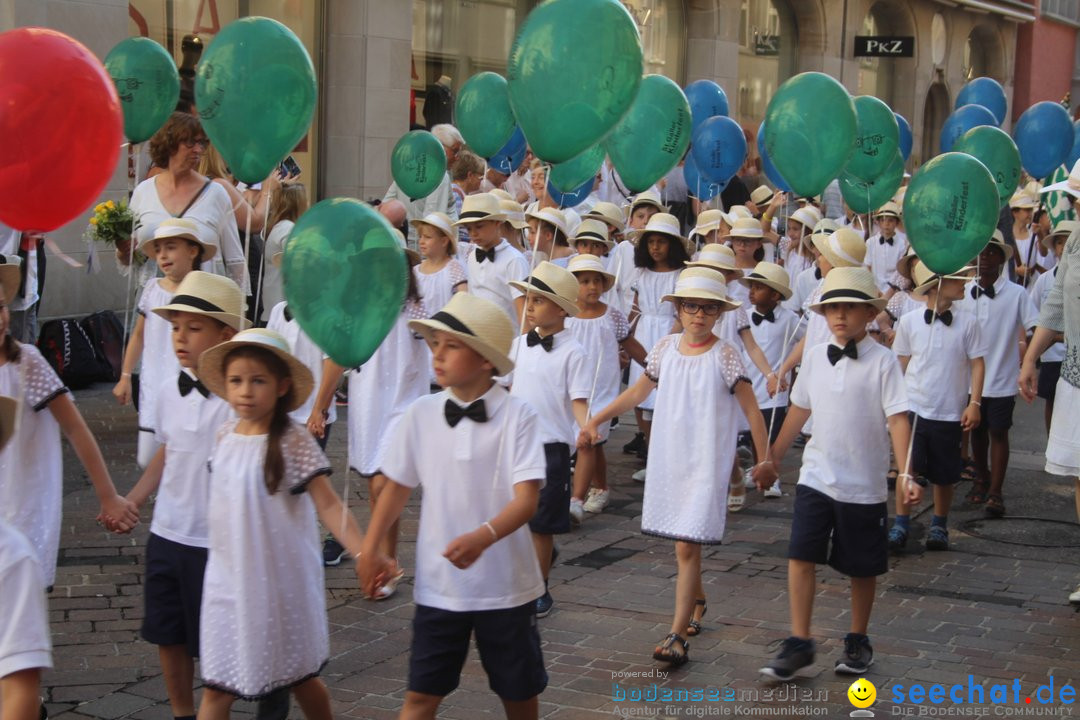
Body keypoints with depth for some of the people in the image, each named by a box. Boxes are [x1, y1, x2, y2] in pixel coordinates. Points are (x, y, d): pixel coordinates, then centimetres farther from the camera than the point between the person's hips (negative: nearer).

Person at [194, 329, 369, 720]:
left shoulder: (293, 442, -15)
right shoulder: (225, 435, 1)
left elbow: (328, 504, -17)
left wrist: (362, 552, -30)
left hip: (279, 581, -4)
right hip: (228, 580, 4)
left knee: (300, 676, 15)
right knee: (216, 686, 4)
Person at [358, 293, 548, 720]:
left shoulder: (518, 415, -12)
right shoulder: (422, 414, -3)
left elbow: (527, 498, -19)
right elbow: (398, 486, 9)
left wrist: (483, 537, -36)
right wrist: (369, 549, 5)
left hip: (504, 584, -2)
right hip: (438, 584, 2)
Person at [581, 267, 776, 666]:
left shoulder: (724, 355, -8)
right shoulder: (666, 349, 4)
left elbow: (752, 410, -6)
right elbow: (637, 393, 17)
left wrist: (765, 460, -7)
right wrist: (594, 422, 17)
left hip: (706, 465, -5)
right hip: (668, 459, 5)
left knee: (688, 547, -10)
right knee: (684, 545, 15)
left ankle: (677, 636, -10)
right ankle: (698, 601, 41)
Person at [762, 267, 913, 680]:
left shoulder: (882, 362, -10)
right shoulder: (815, 357, 3)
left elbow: (897, 419, -14)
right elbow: (799, 409, 14)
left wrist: (906, 475, -23)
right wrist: (773, 457, 20)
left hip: (863, 483, -3)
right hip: (816, 476, 3)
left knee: (862, 568, 10)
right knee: (800, 556, -7)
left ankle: (858, 641, 28)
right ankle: (799, 643, 0)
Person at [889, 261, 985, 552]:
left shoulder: (967, 322, -2)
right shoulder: (909, 322, -2)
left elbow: (977, 364, 1)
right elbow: (902, 363, 8)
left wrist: (974, 403, -6)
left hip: (950, 412, 1)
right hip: (913, 407, -1)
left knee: (944, 475, 8)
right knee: (908, 466, -10)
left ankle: (939, 527, 27)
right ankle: (900, 525, 2)